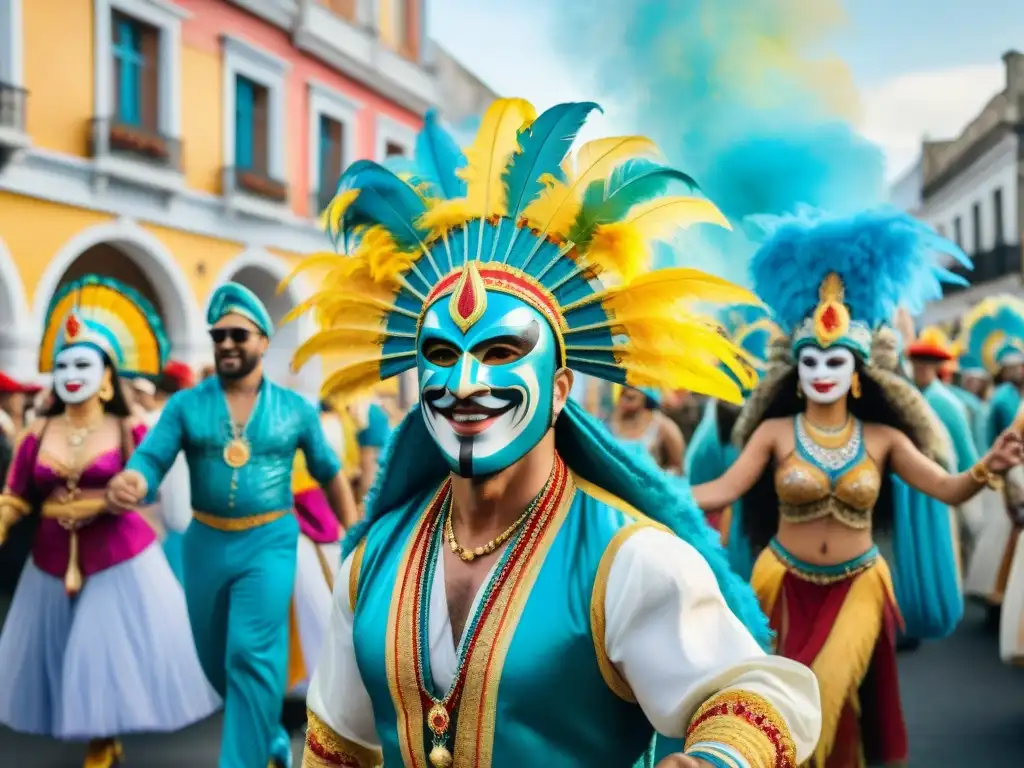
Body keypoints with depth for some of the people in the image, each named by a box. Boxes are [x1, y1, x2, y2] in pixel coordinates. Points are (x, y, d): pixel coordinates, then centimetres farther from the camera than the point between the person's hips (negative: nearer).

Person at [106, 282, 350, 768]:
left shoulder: (296, 409, 1)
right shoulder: (185, 405, 0)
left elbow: (327, 471, 11)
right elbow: (151, 458, -12)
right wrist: (130, 483, -36)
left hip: (269, 542, -3)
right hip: (205, 543, 3)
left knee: (252, 655, -14)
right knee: (215, 660, 15)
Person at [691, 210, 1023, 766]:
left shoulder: (883, 438, -5)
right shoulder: (775, 432, -9)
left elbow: (947, 490, -13)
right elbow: (721, 492, -18)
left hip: (857, 587, 0)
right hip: (787, 584, 0)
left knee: (831, 694, -1)